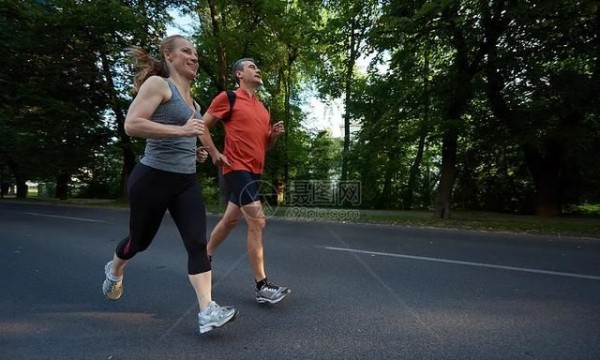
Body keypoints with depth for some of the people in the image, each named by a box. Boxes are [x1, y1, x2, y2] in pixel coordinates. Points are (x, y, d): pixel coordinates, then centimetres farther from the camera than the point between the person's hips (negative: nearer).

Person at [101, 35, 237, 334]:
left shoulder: (190, 99, 16)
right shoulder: (157, 84, -7)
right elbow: (131, 125, -20)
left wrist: (193, 151, 11)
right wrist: (182, 131, -27)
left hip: (186, 182, 6)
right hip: (152, 178, -6)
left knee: (197, 243, -8)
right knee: (140, 240, 16)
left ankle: (207, 311, -5)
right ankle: (114, 270, 51)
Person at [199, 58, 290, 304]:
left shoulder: (263, 107, 18)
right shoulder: (227, 97, -3)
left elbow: (265, 145, 22)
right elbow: (202, 126, -1)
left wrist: (275, 134, 2)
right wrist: (214, 153, -11)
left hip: (254, 171, 9)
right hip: (237, 169, -8)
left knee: (230, 220, 18)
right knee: (257, 222, -14)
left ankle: (204, 258, 39)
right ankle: (262, 286, -5)